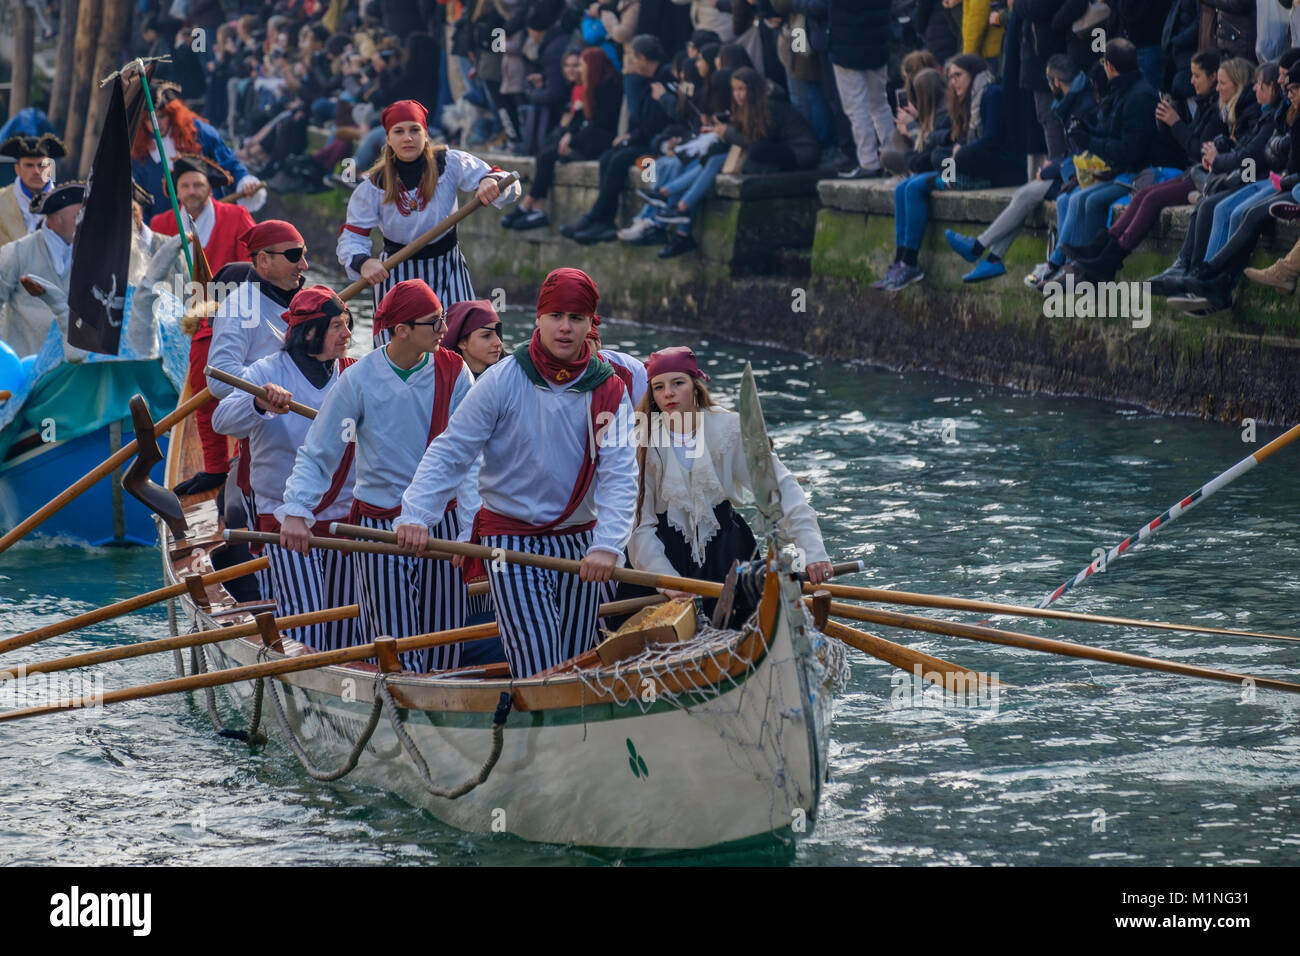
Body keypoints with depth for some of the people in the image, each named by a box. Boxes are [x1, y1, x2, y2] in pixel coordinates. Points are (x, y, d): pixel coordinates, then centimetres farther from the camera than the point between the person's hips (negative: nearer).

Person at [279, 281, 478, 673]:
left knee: (445, 647, 6)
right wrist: (296, 511, -17)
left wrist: (471, 528, -15)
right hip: (380, 522, -2)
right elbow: (317, 454, -3)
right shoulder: (360, 380, -9)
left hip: (442, 521, 2)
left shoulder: (453, 374, -4)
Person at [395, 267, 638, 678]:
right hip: (511, 540, -4)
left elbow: (619, 474, -11)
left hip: (577, 542, 4)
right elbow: (449, 453, -8)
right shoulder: (503, 380, -10)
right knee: (536, 671, -15)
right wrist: (416, 515, -22)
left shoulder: (608, 392, -2)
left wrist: (607, 545, -26)